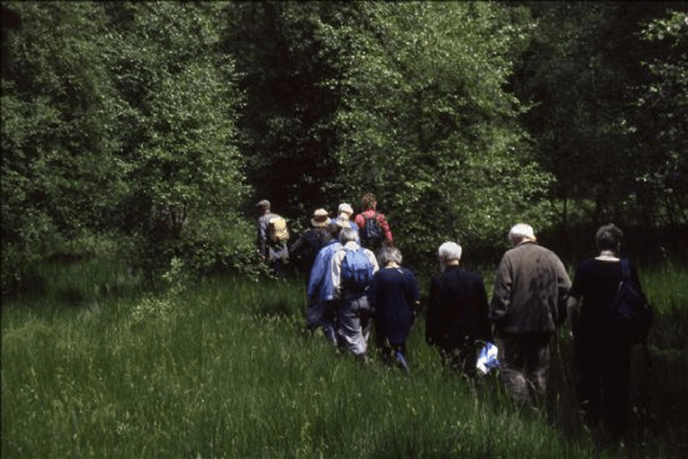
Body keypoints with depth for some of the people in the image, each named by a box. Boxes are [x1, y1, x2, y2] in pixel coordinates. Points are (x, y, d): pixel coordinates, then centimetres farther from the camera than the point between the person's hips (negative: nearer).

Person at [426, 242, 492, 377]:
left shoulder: (438, 282, -9)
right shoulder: (476, 279, 2)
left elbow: (433, 313, -7)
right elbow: (484, 310, 6)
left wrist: (430, 337, 3)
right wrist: (487, 338, 13)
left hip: (449, 339, -3)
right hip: (474, 339, 4)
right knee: (473, 374, 8)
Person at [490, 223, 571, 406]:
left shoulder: (509, 257, -7)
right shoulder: (550, 257, 5)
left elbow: (500, 293, -11)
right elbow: (566, 289, 3)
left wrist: (497, 320, -3)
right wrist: (557, 319, 10)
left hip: (516, 324, -4)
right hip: (544, 324, 4)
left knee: (511, 367, 1)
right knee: (539, 371, 14)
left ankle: (523, 406, -16)